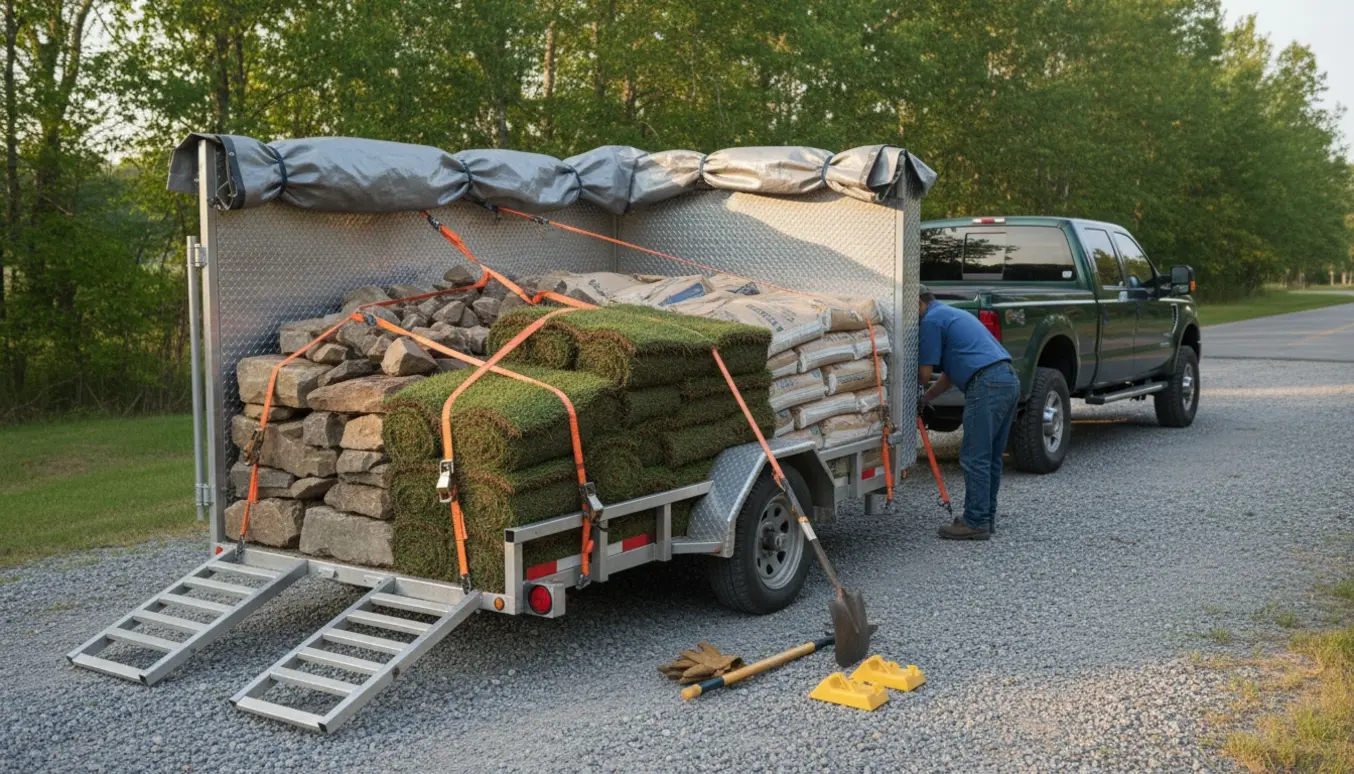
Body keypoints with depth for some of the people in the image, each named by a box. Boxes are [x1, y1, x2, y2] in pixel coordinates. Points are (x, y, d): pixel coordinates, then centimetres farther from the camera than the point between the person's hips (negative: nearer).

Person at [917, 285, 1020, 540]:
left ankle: (976, 522, -2)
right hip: (1010, 379, 10)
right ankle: (985, 516, 21)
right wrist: (926, 398, 32)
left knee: (974, 457, -4)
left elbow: (924, 373, 0)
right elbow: (952, 371, 32)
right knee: (990, 457, 15)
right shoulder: (952, 314, 29)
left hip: (987, 385, -10)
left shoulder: (931, 320, -1)